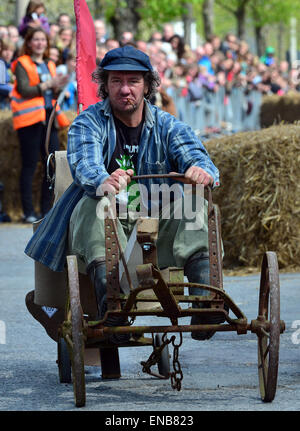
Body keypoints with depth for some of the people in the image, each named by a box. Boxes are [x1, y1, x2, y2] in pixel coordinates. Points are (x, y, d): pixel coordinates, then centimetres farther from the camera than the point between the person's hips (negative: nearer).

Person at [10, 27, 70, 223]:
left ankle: (47, 209, 10)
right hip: (30, 119, -6)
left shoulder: (49, 65, 19)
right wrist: (47, 85, -18)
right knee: (30, 165, -5)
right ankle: (29, 212, -2)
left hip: (48, 117, 6)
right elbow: (24, 90, -12)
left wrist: (58, 87, 0)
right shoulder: (22, 64, -1)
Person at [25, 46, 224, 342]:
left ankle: (205, 299, -43)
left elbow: (195, 156, -9)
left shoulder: (166, 126, 10)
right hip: (104, 229, -2)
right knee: (93, 204, -33)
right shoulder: (88, 123, 3)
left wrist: (202, 171, -36)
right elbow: (84, 162, -19)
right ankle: (108, 295, -57)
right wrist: (103, 182, -45)